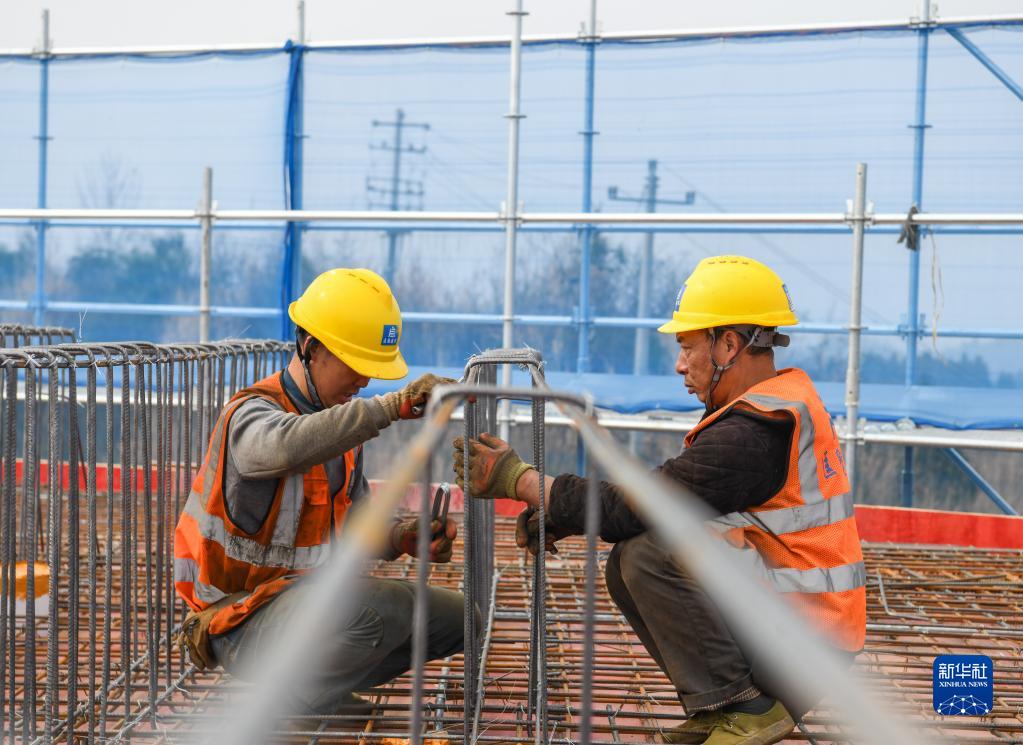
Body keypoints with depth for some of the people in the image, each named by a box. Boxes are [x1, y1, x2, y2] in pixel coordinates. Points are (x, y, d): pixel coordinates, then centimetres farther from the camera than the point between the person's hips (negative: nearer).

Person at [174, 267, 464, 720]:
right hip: (245, 625, -9)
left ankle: (330, 681, 2)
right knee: (387, 607, -34)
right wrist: (397, 404, -49)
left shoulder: (342, 420, 11)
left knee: (457, 615, 6)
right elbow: (288, 446, -44)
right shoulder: (250, 415, -17)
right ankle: (289, 697, -13)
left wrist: (403, 537, -9)